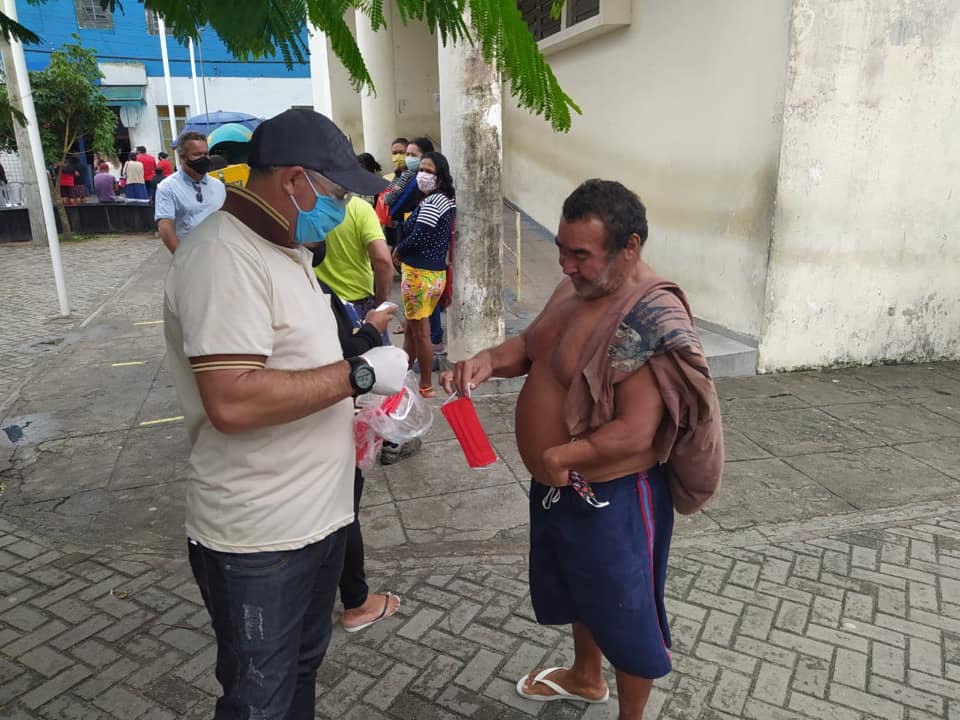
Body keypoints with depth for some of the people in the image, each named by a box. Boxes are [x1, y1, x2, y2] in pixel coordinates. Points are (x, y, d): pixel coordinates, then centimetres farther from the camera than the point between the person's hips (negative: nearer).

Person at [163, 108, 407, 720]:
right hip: (260, 538, -9)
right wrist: (357, 373, -24)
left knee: (303, 670, 27)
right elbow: (232, 402, -31)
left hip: (317, 512, 9)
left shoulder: (284, 247, 10)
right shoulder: (224, 259, -22)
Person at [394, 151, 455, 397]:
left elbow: (418, 238, -22)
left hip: (419, 273, -10)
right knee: (411, 327, 20)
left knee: (420, 331, 1)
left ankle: (426, 387, 11)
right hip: (435, 272, 10)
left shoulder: (431, 203, -17)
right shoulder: (447, 200, 12)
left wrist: (398, 251, -2)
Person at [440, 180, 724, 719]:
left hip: (612, 500, -9)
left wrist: (557, 458, -22)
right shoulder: (577, 288, 0)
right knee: (579, 592, 29)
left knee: (624, 612, 15)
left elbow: (634, 434, -30)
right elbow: (531, 345, 10)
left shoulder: (652, 321, -28)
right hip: (559, 487, 9)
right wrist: (489, 361, -10)